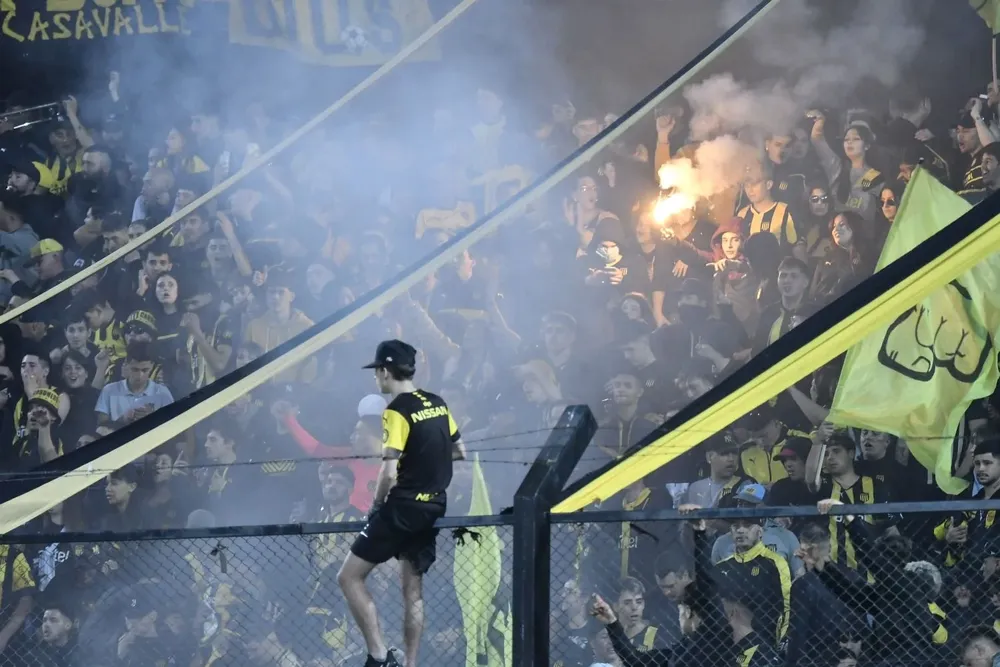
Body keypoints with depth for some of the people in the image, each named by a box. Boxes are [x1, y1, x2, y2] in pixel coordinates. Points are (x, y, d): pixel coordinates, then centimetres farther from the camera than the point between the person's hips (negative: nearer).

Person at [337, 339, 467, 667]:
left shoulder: (397, 412, -15)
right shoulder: (437, 404, 7)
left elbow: (389, 474, -20)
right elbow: (459, 452, 19)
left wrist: (376, 505, -4)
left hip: (402, 508, -8)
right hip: (433, 508, 8)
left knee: (349, 578, -2)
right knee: (413, 590, 14)